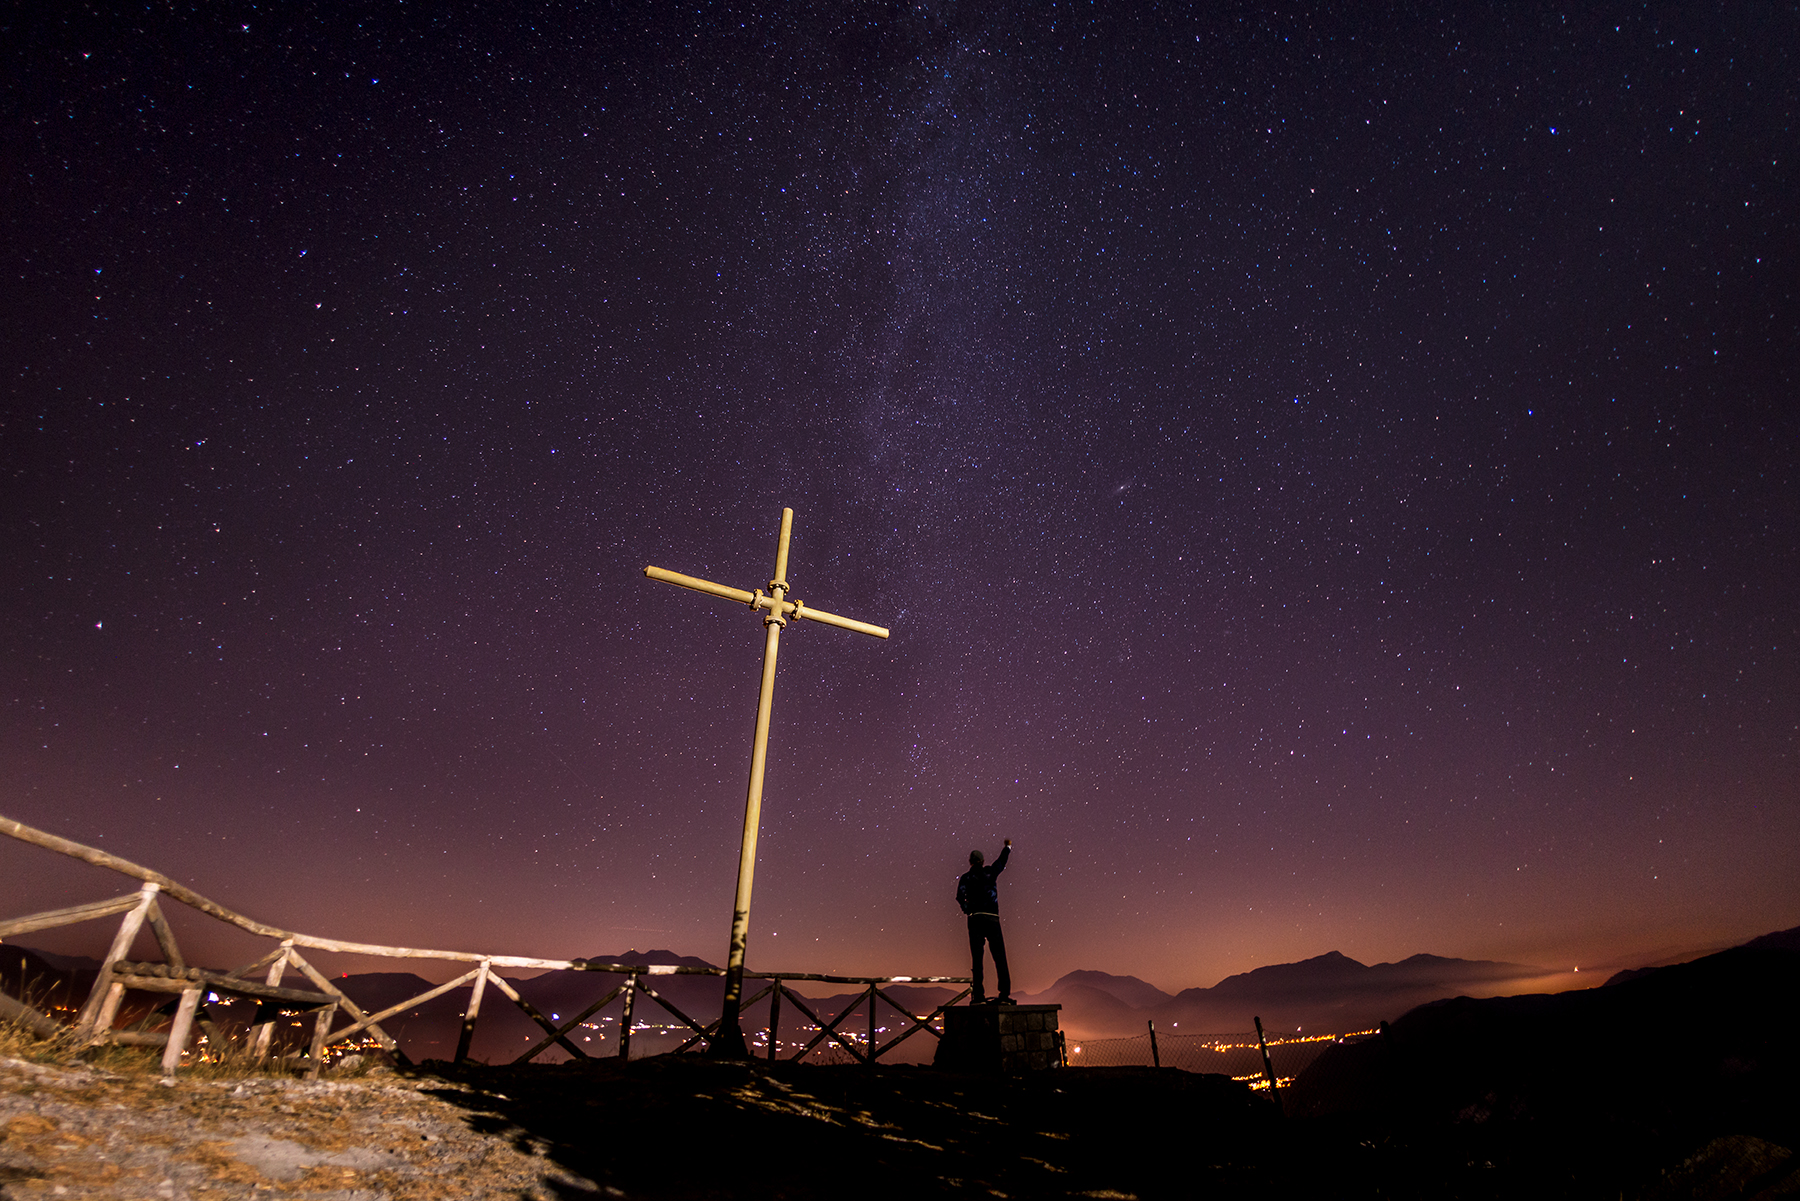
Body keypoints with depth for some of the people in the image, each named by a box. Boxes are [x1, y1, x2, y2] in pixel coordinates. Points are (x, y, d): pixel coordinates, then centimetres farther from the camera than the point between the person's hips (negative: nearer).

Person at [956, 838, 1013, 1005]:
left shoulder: (966, 877, 7)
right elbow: (1002, 861, 27)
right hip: (992, 919, 0)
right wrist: (1007, 847, 43)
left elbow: (960, 896, -5)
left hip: (975, 919, 0)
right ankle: (1005, 994, -4)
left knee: (977, 958, 1)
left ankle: (978, 995, -4)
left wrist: (966, 908, 12)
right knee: (1000, 957, 2)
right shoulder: (990, 872, 9)